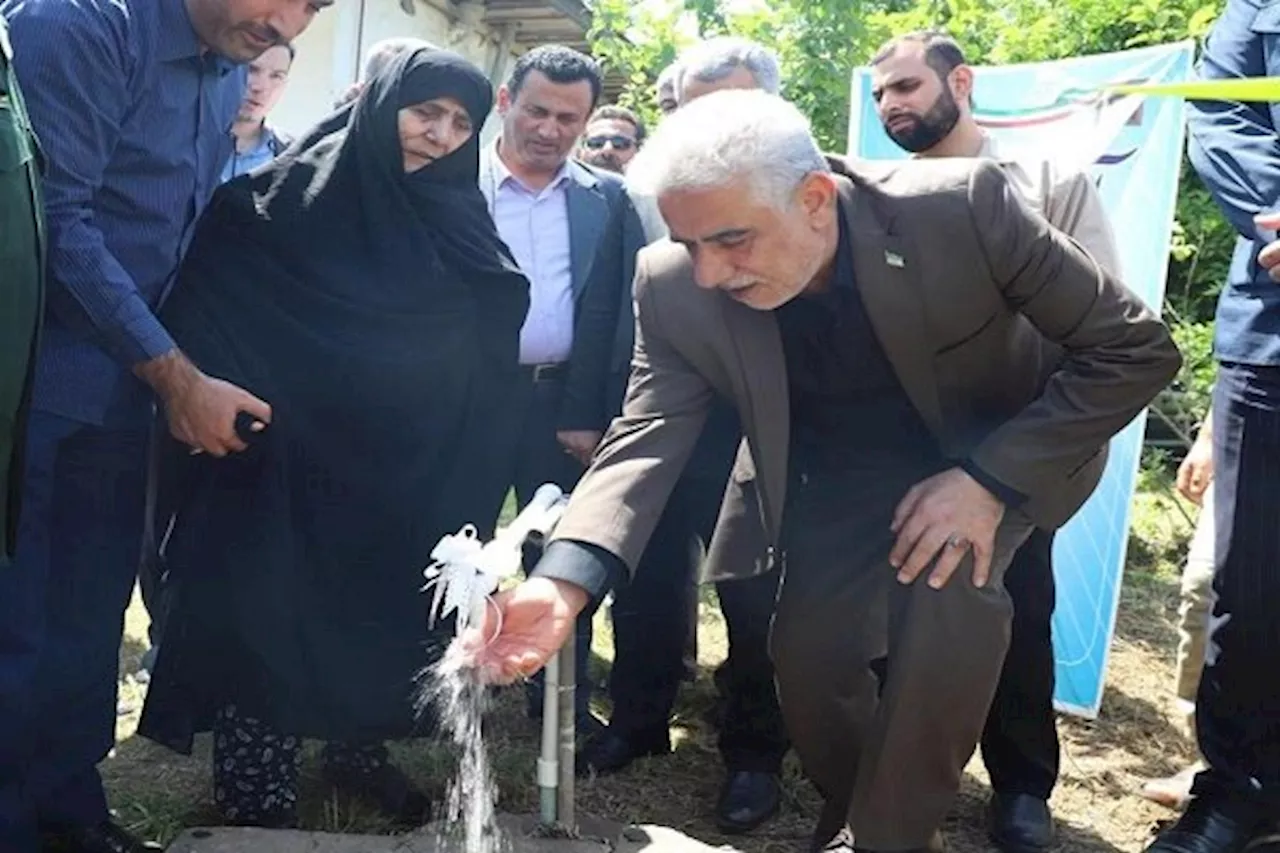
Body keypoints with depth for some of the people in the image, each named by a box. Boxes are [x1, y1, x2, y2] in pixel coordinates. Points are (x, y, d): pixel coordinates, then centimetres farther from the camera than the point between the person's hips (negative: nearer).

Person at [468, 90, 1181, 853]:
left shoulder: (964, 207, -33)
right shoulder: (678, 289, -23)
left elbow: (1135, 346, -24)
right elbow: (649, 435, -24)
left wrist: (990, 477, -32)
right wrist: (565, 580, -42)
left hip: (997, 452, -2)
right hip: (838, 477, 3)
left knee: (949, 584, -28)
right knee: (808, 653, -3)